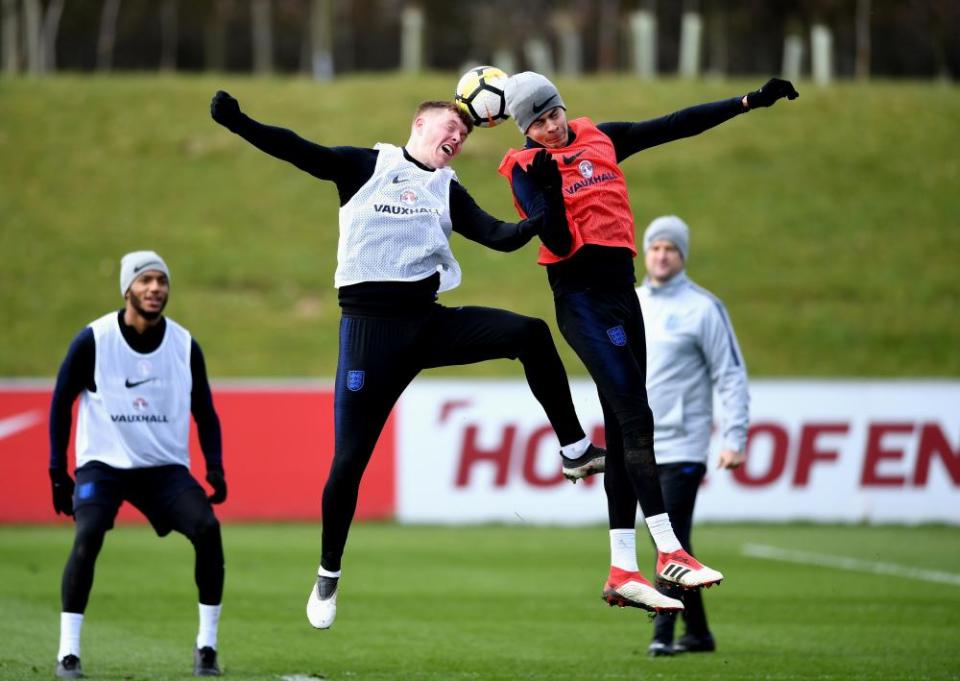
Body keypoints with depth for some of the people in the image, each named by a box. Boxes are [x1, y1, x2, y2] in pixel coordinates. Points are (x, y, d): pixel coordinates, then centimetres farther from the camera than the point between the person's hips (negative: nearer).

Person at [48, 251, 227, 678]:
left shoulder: (184, 345, -1)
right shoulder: (93, 340, -9)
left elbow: (204, 411, 10)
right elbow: (61, 403, 1)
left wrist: (215, 467, -3)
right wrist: (58, 471, -3)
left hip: (166, 467, 2)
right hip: (102, 465, -2)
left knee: (207, 529, -19)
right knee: (88, 538, -26)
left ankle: (206, 645, -6)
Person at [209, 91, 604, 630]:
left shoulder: (448, 191, 16)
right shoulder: (366, 166, 4)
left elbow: (501, 237, 8)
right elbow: (298, 151, -8)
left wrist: (544, 218, -11)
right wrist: (239, 124, -23)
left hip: (430, 322, 4)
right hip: (370, 326, -4)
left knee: (530, 333, -14)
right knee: (350, 458, -5)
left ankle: (576, 451, -5)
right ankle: (328, 576, 12)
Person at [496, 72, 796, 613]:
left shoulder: (598, 140, 11)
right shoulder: (527, 169, -4)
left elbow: (676, 126, 13)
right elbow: (559, 241, -15)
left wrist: (748, 102, 11)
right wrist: (548, 185, -25)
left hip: (622, 294, 7)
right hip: (582, 300, -7)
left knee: (624, 430, 5)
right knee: (635, 418, -16)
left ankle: (623, 571, 7)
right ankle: (669, 553, -19)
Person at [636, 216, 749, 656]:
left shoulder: (702, 307, -5)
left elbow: (731, 376, -7)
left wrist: (734, 438, -15)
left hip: (682, 448, -6)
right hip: (638, 450, 6)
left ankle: (663, 633, -12)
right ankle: (697, 632, 15)